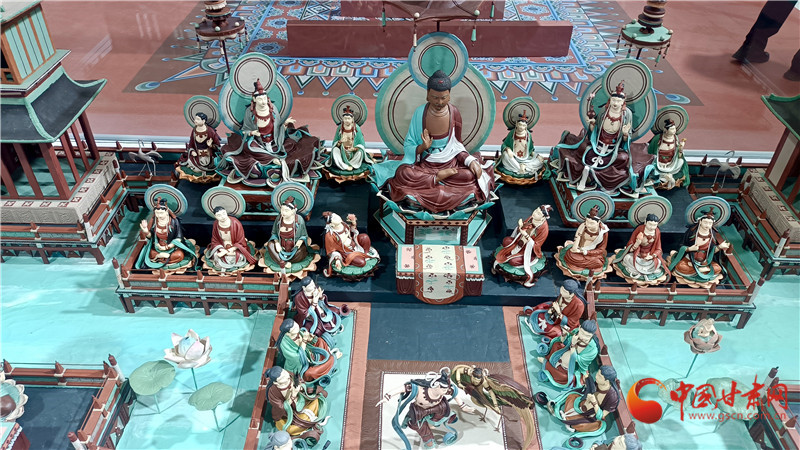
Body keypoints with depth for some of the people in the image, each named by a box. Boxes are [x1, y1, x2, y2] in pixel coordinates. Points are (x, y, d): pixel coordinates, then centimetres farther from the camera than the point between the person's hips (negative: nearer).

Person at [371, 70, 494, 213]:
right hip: (425, 164, -1)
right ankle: (438, 178, -18)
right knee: (402, 173, -32)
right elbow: (409, 147, -4)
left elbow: (456, 146, 7)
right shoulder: (420, 113, -6)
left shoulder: (454, 113, -3)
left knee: (472, 175, -29)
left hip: (450, 163, 1)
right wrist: (422, 148, -26)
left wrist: (470, 161, -12)